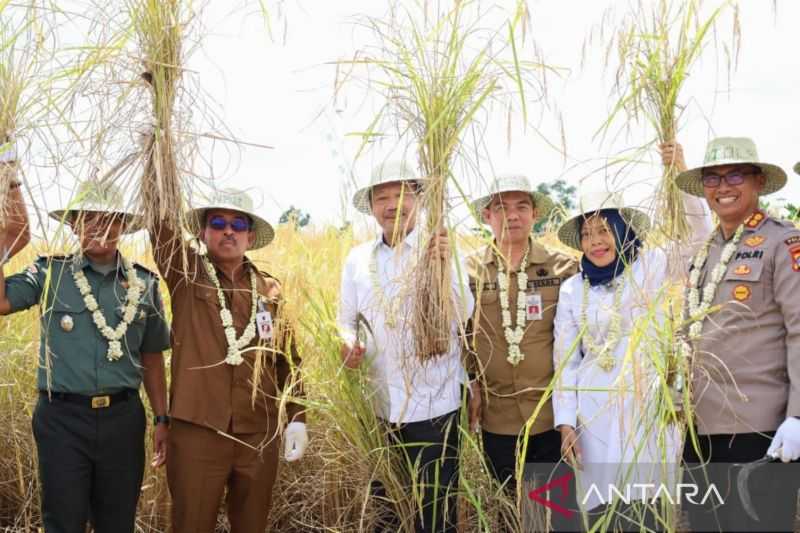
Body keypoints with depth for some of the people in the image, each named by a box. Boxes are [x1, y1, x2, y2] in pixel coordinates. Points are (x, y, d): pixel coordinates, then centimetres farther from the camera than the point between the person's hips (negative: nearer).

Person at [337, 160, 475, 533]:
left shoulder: (444, 251, -6)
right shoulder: (357, 259, 5)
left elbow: (464, 317, -17)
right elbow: (346, 320, 11)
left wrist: (445, 268, -32)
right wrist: (349, 346, -11)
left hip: (434, 405, -4)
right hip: (379, 404, 4)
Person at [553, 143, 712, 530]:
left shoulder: (652, 267, 1)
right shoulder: (572, 289, 6)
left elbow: (698, 239, -15)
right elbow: (565, 360, 7)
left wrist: (680, 175, -25)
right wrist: (565, 422, 2)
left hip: (648, 409, -2)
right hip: (594, 413, 2)